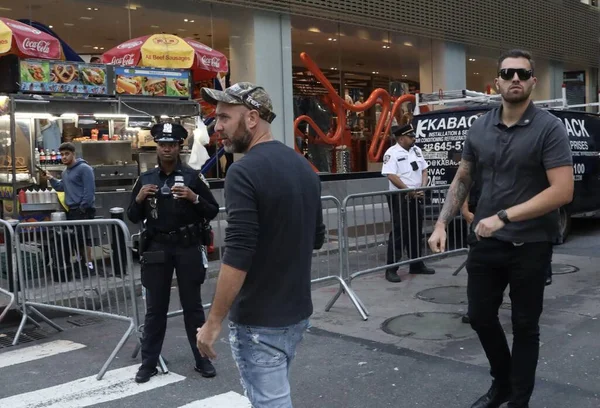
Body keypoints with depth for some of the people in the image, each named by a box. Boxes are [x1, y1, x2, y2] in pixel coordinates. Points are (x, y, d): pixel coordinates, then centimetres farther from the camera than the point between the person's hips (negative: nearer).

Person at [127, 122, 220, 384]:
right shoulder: (145, 179, 7)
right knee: (155, 308, 8)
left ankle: (202, 359, 17)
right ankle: (148, 363, 18)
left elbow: (213, 211, -2)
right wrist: (139, 199, -9)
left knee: (193, 305, 7)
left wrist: (194, 198, -19)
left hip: (188, 247, -2)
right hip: (157, 248, 2)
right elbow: (133, 218, 10)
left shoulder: (193, 176, -1)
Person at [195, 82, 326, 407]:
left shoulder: (244, 171, -20)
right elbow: (316, 238, 15)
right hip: (297, 311, 9)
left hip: (258, 320, -8)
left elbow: (237, 257, -24)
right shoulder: (304, 167, 6)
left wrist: (213, 321, -17)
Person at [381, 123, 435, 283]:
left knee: (416, 232, 14)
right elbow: (392, 176, -20)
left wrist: (422, 188, -5)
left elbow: (424, 171, 12)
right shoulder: (392, 153, -12)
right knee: (398, 233, -7)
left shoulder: (416, 150, 11)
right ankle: (391, 269, -3)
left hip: (417, 197, 7)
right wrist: (409, 191, -17)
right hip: (400, 198, -7)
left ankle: (416, 265, 26)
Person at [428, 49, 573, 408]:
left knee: (525, 325, 9)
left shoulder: (549, 128, -11)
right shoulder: (480, 128, 4)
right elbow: (463, 180, 13)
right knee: (480, 316, 14)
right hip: (486, 241, 5)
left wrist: (504, 217, -23)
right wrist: (442, 223, 4)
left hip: (530, 245, -4)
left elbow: (562, 191, -19)